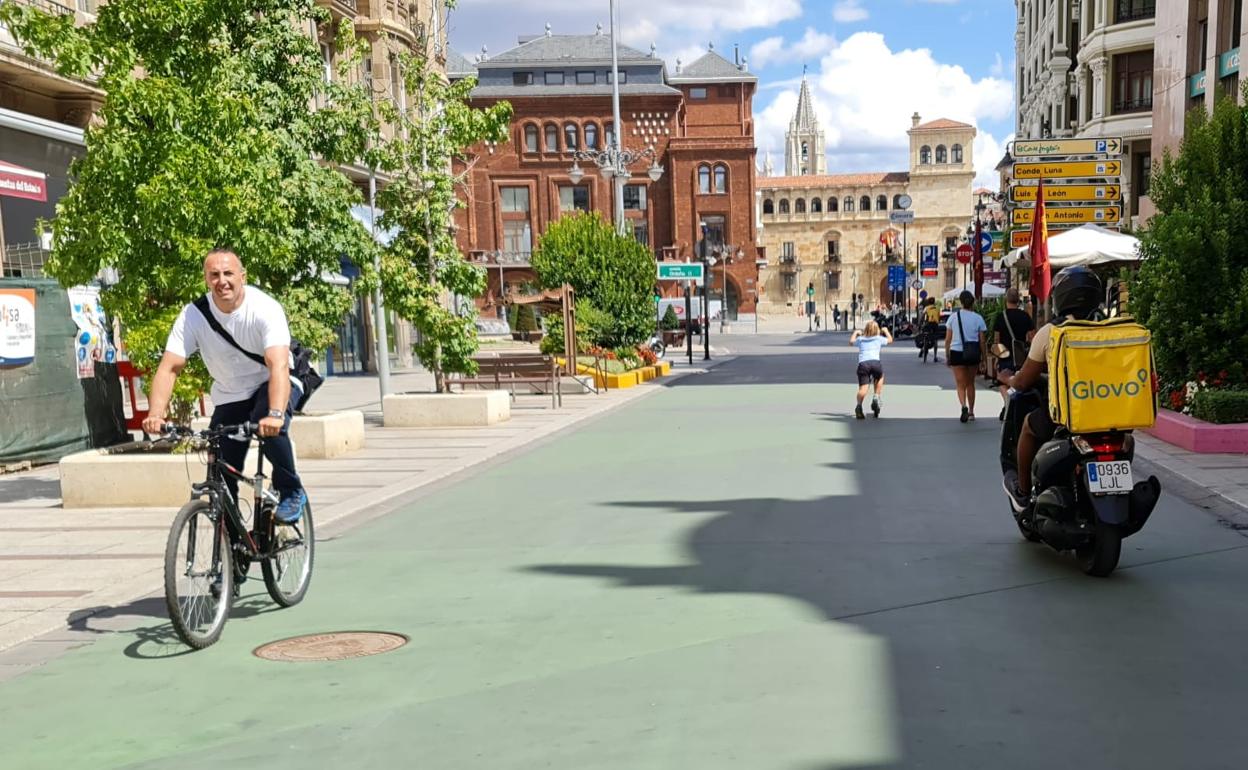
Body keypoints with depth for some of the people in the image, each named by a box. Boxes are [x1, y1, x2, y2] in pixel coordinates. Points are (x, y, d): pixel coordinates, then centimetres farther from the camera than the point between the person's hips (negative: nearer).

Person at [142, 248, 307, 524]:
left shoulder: (265, 308, -26)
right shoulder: (193, 315, -16)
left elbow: (279, 365, -39)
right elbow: (169, 368, -21)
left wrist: (275, 414, -55)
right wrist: (155, 414, -38)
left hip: (271, 385, -3)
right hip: (229, 395, 3)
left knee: (268, 426, -35)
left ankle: (292, 493, -12)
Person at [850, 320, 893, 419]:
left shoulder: (860, 339, 24)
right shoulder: (879, 338, 22)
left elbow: (851, 342, 44)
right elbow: (890, 340, 41)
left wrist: (855, 333, 60)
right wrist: (885, 331, 57)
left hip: (862, 364, 0)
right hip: (876, 362, 0)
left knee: (863, 388, -10)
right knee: (880, 378, 32)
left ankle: (859, 405, -34)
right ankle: (876, 398, 18)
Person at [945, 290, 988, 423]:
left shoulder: (953, 317, -2)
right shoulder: (978, 318, -1)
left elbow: (948, 339, -1)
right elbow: (982, 341, 0)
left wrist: (947, 356, 8)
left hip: (957, 352, -1)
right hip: (973, 354, 2)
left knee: (960, 384, 2)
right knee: (970, 383, 16)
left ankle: (964, 406, -24)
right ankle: (971, 412, 22)